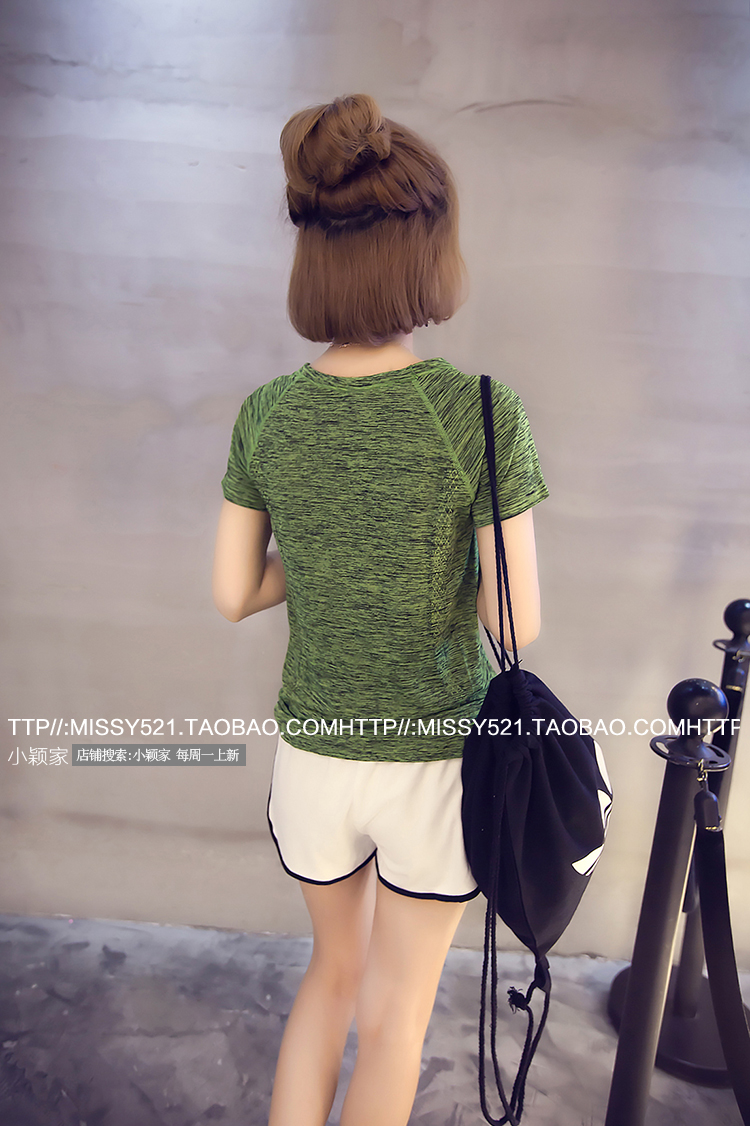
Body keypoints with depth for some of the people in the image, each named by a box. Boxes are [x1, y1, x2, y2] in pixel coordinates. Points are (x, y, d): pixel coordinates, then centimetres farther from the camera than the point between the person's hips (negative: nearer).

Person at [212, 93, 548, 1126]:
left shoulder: (266, 413, -9)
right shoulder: (483, 413, -20)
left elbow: (233, 595, -1)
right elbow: (519, 620, -15)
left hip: (313, 754, 3)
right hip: (439, 763, -3)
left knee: (335, 967, 32)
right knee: (396, 1011, 24)